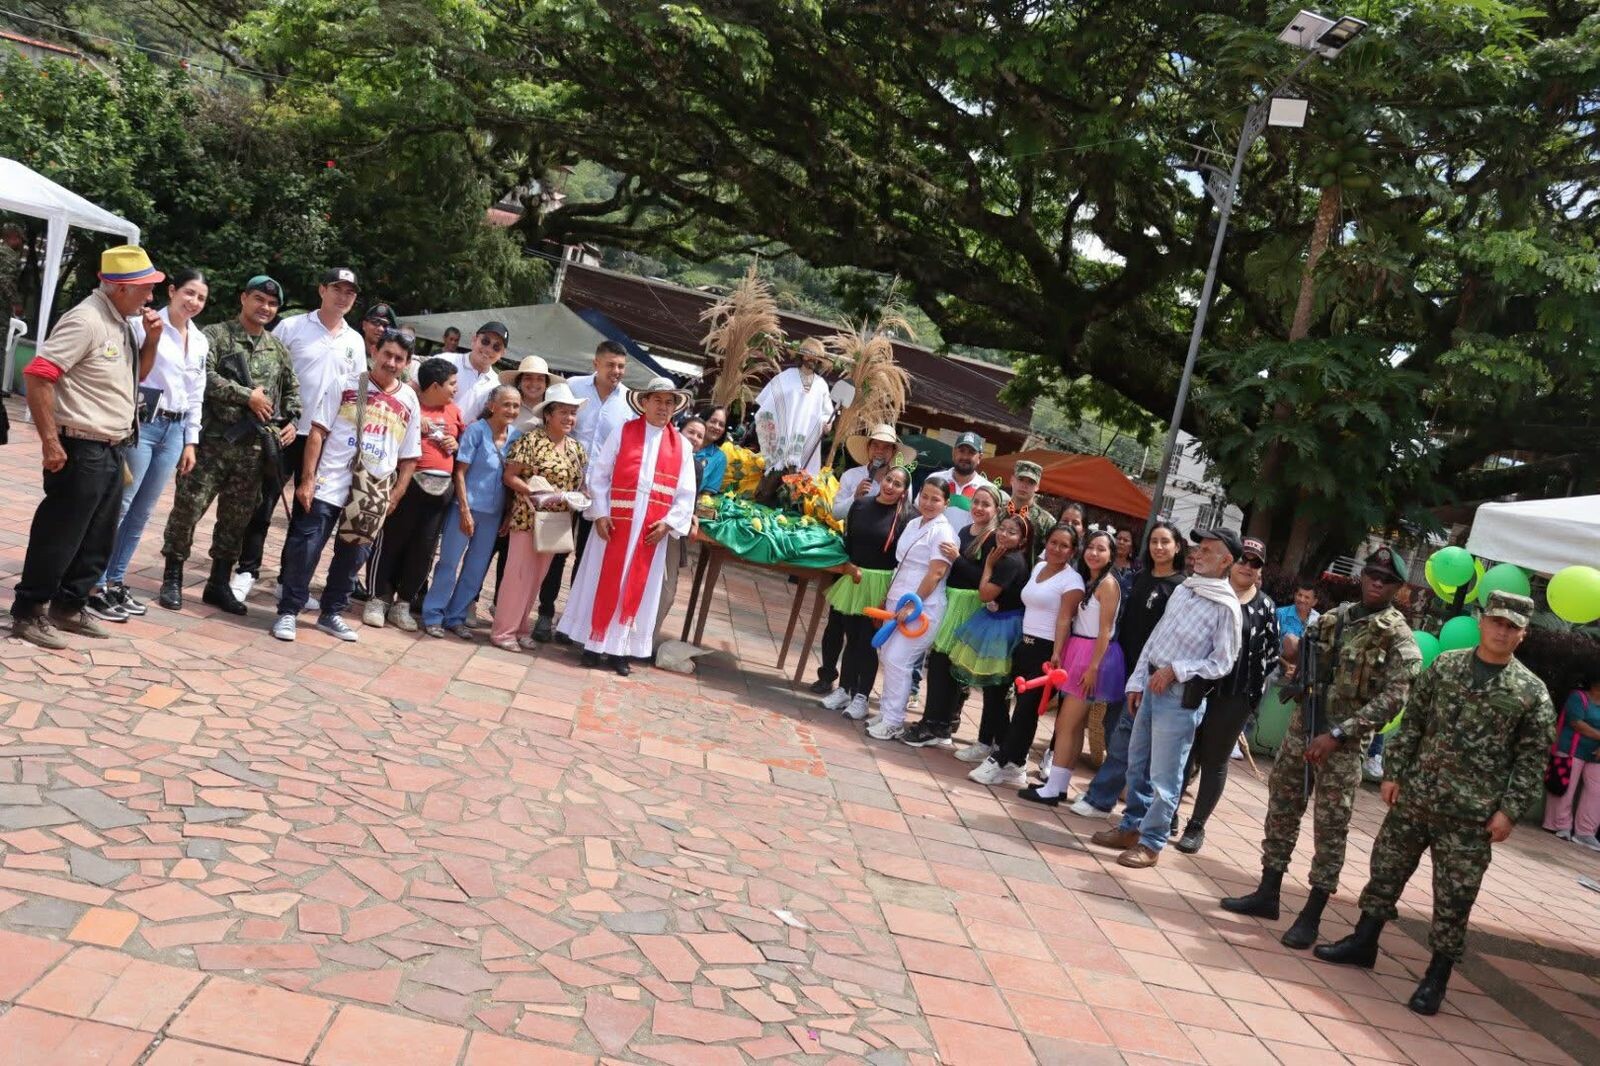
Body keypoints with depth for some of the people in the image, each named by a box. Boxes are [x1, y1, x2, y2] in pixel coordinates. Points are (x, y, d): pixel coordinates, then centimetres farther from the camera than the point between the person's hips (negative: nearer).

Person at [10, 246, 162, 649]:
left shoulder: (121, 322, 10)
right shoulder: (87, 320, -17)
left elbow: (138, 375, 25)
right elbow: (38, 375, -22)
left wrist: (151, 340, 5)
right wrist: (50, 441, -21)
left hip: (113, 450, 9)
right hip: (82, 450, -9)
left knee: (97, 540, 15)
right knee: (58, 537, 0)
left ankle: (68, 607, 28)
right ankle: (27, 614, 12)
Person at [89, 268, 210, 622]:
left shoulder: (201, 342, 13)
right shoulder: (144, 325, -6)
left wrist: (191, 441, 14)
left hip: (174, 431, 6)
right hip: (141, 425, -6)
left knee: (142, 512, 10)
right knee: (119, 506, -6)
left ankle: (115, 581, 18)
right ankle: (95, 585, 1)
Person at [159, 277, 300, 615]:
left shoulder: (278, 349, 14)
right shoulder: (215, 335, -1)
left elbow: (292, 389, 21)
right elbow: (204, 376, -15)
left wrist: (292, 420, 4)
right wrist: (247, 396, -15)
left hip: (254, 449, 4)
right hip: (213, 441, -4)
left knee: (237, 518, 10)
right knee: (188, 508, -2)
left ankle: (219, 583, 21)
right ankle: (173, 578, 12)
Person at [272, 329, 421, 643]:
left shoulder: (409, 402, 5)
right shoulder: (347, 386, 0)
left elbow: (409, 458, 8)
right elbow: (318, 432, -3)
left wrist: (395, 497, 0)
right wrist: (307, 479, -10)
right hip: (328, 486, -3)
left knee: (353, 555, 11)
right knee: (306, 549, -3)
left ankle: (331, 614, 26)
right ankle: (288, 612, 9)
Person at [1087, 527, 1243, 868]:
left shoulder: (1226, 606, -12)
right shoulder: (1184, 589, 10)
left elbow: (1221, 662, -11)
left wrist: (1176, 670, -17)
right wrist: (1137, 682, 11)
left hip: (1181, 695, -7)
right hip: (1152, 685, 7)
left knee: (1164, 775, 0)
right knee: (1137, 763, 16)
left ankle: (1151, 842, 11)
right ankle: (1131, 827, 29)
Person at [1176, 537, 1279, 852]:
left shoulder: (1265, 606, 3)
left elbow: (1270, 655, 4)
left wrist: (1254, 693, -2)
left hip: (1234, 697, -1)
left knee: (1215, 762, 8)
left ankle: (1197, 826, 18)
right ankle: (1169, 814, 22)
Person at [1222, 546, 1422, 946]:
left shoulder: (1398, 637, -7)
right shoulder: (1332, 618, 9)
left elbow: (1392, 699, -15)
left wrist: (1337, 734, -20)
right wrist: (1296, 654, -6)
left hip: (1343, 745, -5)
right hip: (1301, 729, 6)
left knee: (1331, 830, 0)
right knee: (1281, 810, 12)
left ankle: (1311, 916, 9)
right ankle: (1267, 893, 25)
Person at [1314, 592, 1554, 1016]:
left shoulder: (1532, 691, -3)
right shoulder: (1445, 665, 4)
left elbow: (1531, 759, -2)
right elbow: (1412, 723, 8)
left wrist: (1509, 810, -8)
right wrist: (1393, 773, 4)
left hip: (1471, 816, -3)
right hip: (1414, 798, 3)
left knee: (1453, 900, 3)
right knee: (1386, 871, 13)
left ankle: (1436, 978, 17)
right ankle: (1363, 942, 30)